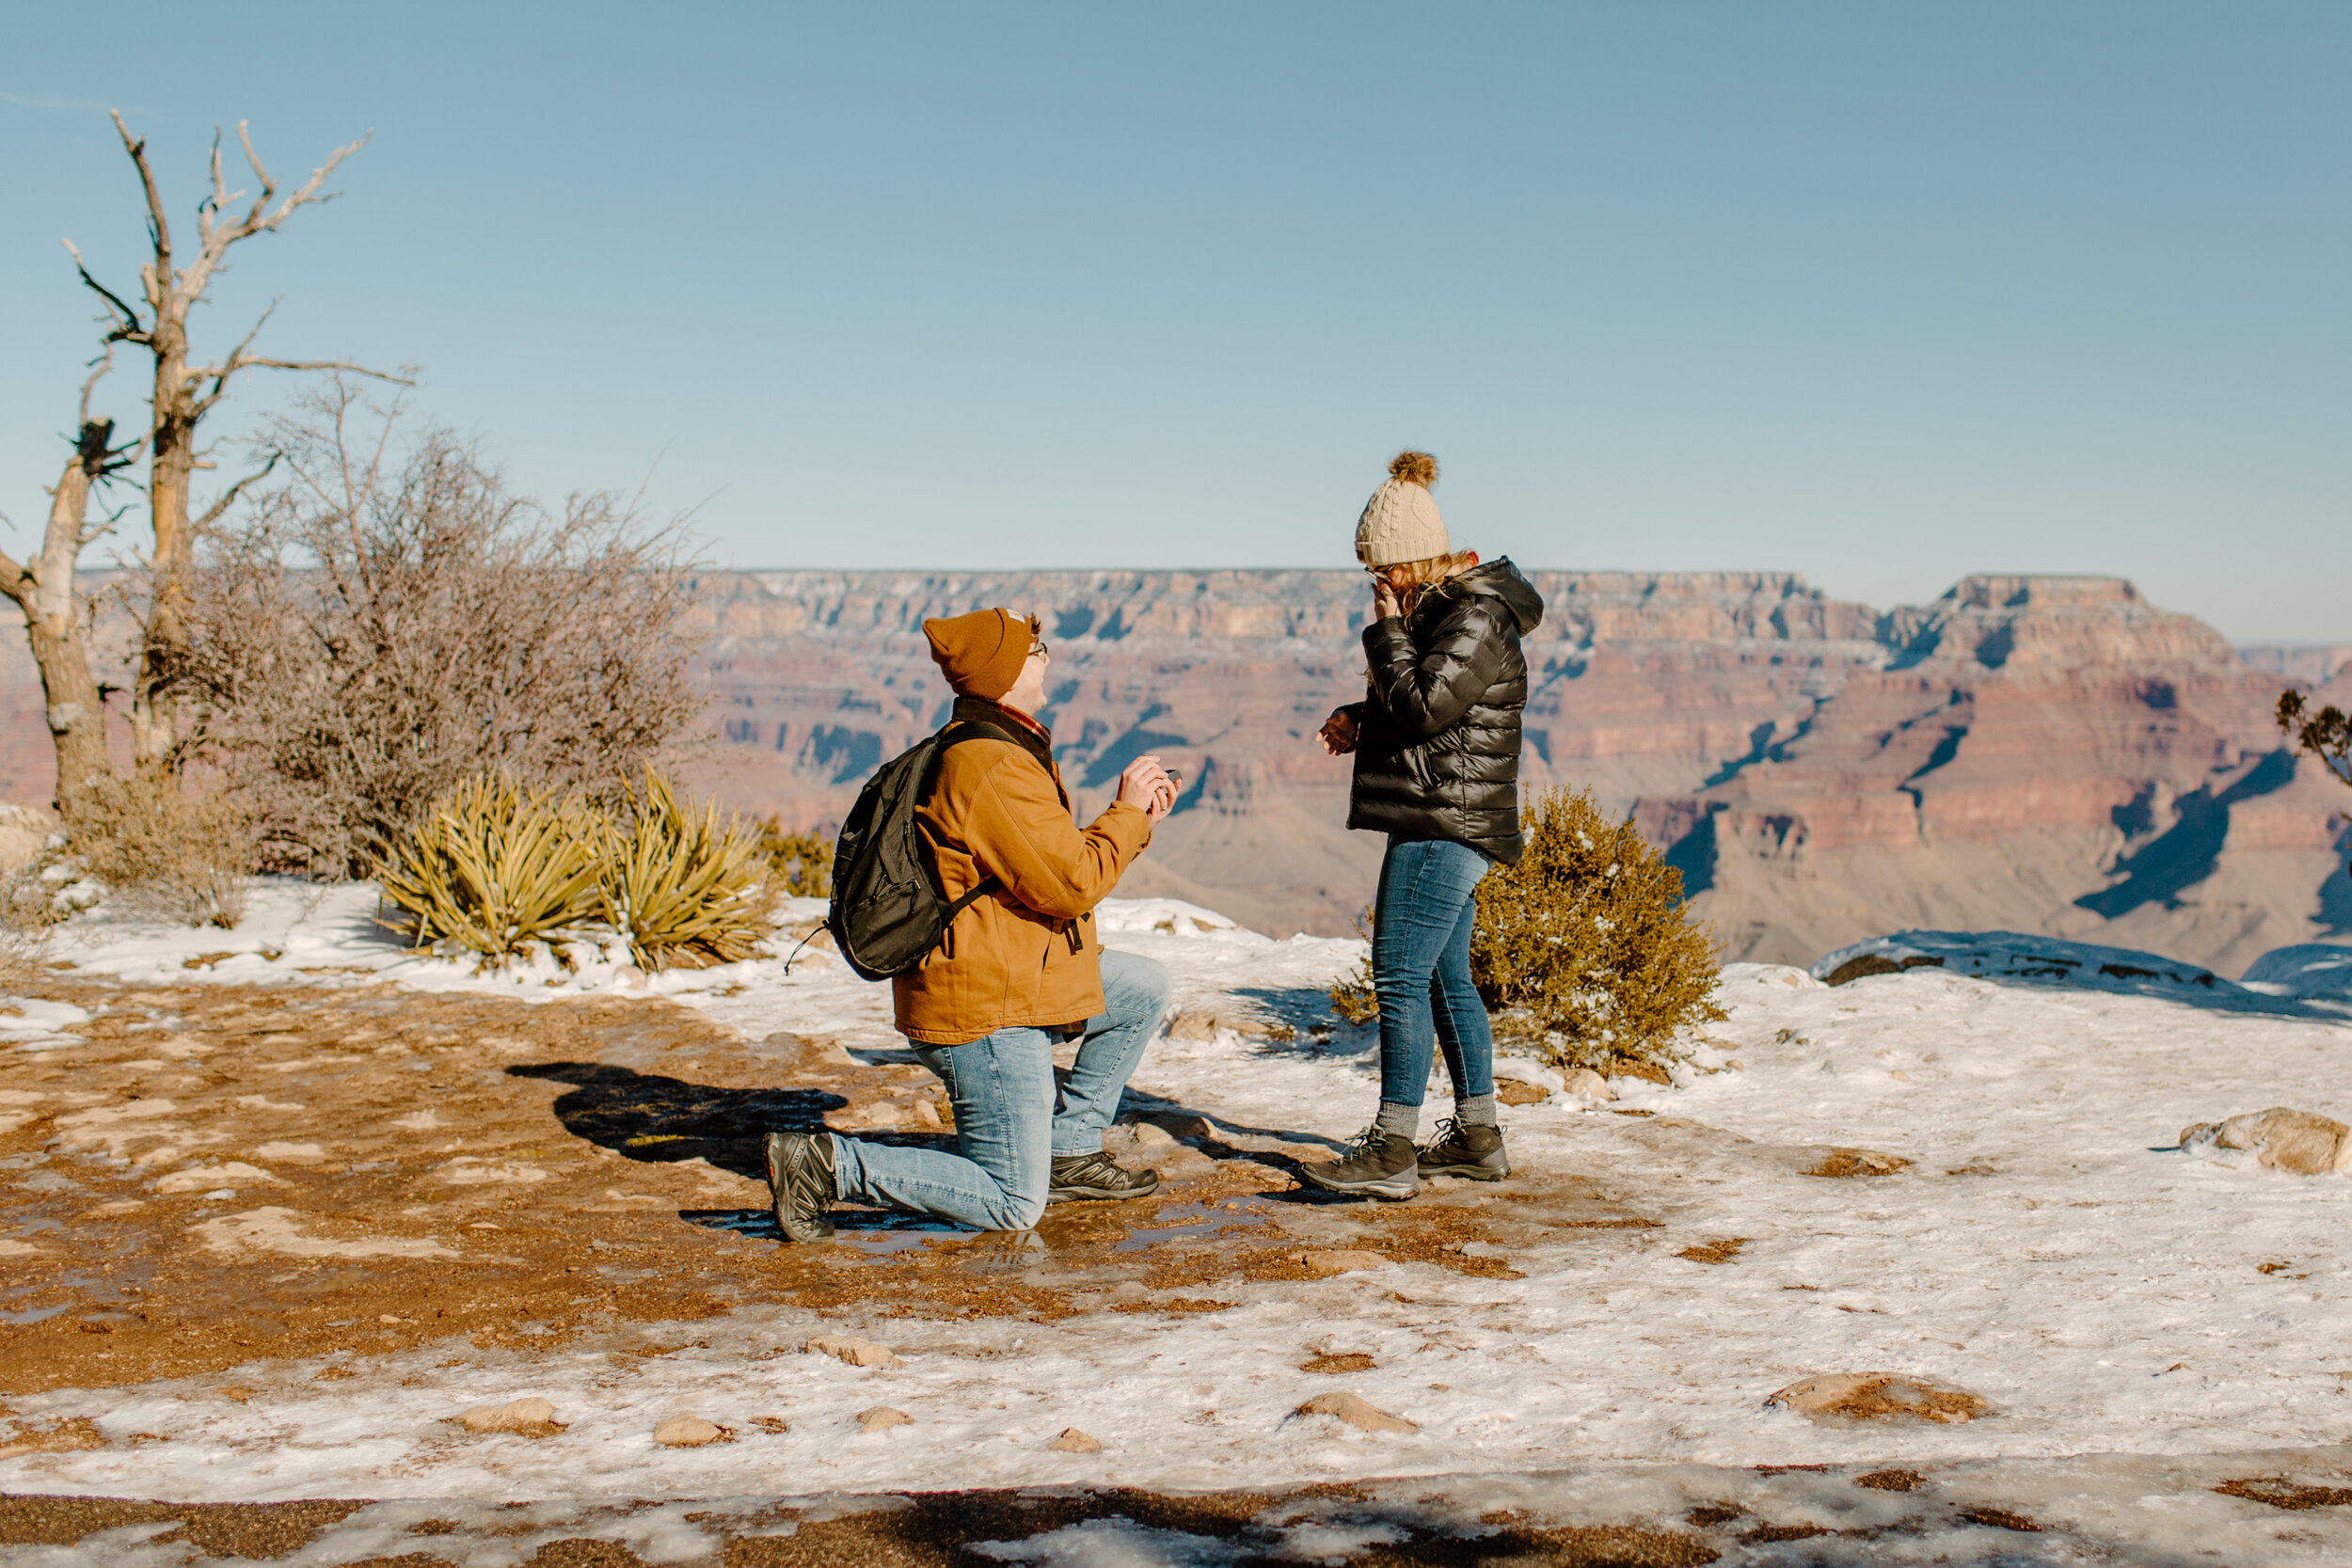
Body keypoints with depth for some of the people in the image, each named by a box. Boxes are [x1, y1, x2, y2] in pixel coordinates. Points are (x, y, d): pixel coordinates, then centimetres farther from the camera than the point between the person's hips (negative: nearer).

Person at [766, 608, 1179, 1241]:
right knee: (1012, 1207, -5)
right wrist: (1125, 813, -8)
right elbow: (1071, 885, -22)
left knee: (1145, 987, 22)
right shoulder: (990, 768, -21)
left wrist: (1136, 818, 11)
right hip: (986, 1010, -10)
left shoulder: (1004, 751, 14)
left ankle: (1067, 1151, 21)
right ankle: (829, 1163, -4)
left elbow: (1055, 860, 21)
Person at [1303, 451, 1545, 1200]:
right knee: (1446, 979, 15)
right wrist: (1359, 720, 8)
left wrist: (1386, 629, -12)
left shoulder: (1476, 619, -16)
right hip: (1443, 823, 11)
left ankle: (1392, 1152, -8)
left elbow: (1424, 706, -24)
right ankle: (1477, 1136, 23)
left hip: (1445, 823, -11)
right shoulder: (1444, 606, 16)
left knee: (1400, 977, -11)